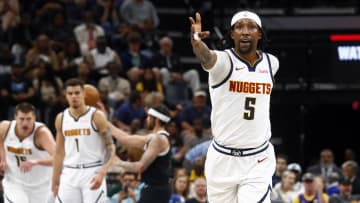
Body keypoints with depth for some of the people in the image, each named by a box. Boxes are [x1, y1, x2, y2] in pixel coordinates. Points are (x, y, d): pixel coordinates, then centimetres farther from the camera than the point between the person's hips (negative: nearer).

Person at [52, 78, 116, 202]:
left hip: (92, 173, -4)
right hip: (70, 173, 4)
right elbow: (59, 153, 15)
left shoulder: (96, 116, -5)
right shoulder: (61, 119, 9)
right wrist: (55, 182, 12)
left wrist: (102, 174, -21)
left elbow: (110, 148, -7)